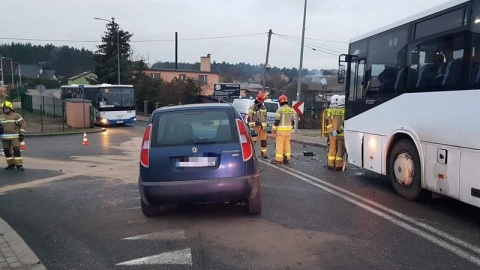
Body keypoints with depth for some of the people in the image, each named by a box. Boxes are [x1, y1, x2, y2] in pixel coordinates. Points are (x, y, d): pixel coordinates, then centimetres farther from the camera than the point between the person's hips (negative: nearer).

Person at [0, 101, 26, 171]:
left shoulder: (16, 115, 0)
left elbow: (22, 124, -2)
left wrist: (22, 134, -7)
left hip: (15, 137, -5)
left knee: (16, 150, -13)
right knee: (7, 151, 8)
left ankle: (19, 165, -11)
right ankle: (11, 164, 21)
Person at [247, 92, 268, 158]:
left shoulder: (263, 107, 11)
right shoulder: (252, 107, -11)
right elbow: (249, 118, -11)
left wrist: (266, 124, 16)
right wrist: (250, 126, -13)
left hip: (263, 127, 6)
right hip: (256, 127, -6)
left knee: (264, 140, 9)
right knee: (253, 140, -6)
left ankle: (264, 153, 19)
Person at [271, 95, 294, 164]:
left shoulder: (280, 109, -11)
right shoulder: (290, 110, 10)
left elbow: (276, 120, -14)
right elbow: (292, 121, 15)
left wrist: (273, 129, -8)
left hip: (281, 130, -7)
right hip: (288, 130, 7)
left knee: (279, 144, -3)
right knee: (287, 144, 10)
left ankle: (278, 159, -2)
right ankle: (287, 159, 12)